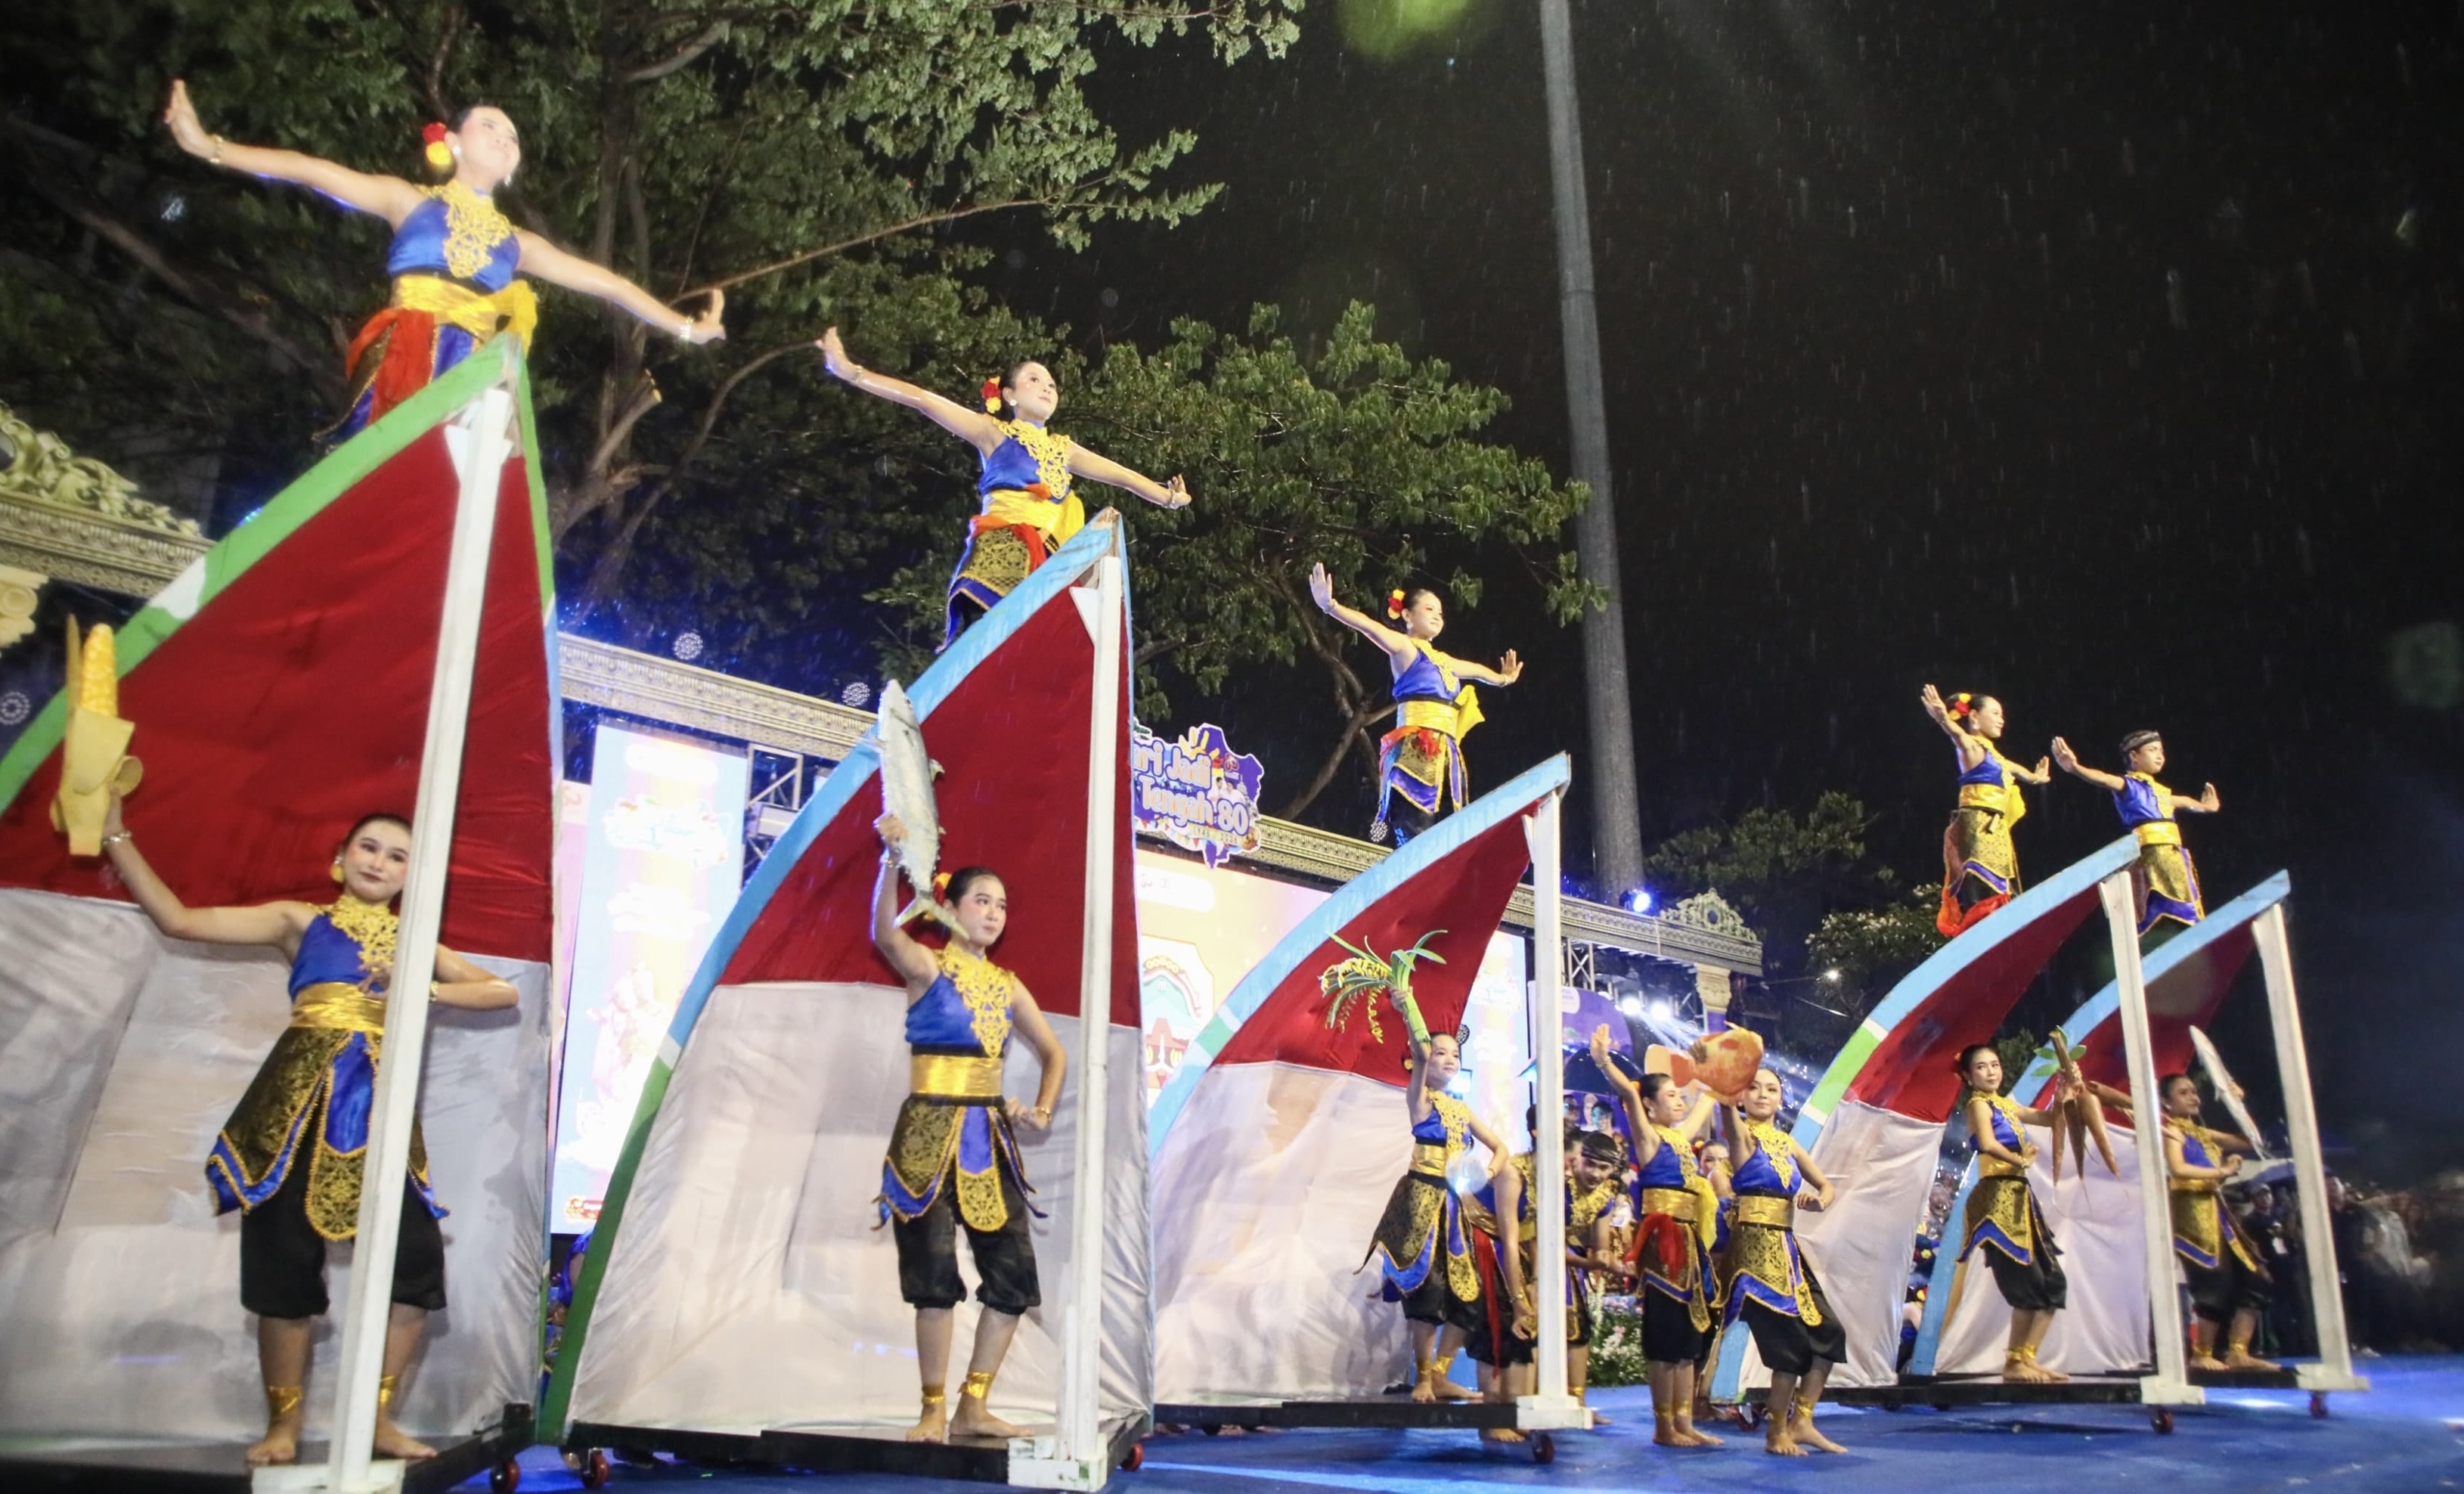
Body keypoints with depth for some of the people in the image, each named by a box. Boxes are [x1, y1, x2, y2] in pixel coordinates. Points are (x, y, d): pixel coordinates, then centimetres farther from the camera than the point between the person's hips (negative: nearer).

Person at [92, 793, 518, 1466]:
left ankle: (378, 1420, 8)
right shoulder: (301, 921, 11)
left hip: (379, 1104, 2)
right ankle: (283, 1425, 16)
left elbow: (504, 991, 14)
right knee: (285, 1258, -1)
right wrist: (116, 836, 3)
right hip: (300, 1099, -2)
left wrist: (425, 989, -1)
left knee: (417, 1260, -6)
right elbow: (178, 920, 5)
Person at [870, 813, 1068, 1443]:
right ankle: (934, 1410, 8)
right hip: (928, 1132, -6)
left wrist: (1042, 1112, 6)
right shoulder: (927, 967, -3)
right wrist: (893, 859, -41)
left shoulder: (1007, 985, 12)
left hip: (989, 1134, 6)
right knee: (934, 1271, -6)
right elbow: (885, 935, -26)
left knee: (1014, 1272, 2)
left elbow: (1053, 1052, 22)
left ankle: (973, 1407, 14)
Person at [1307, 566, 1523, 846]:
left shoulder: (1443, 660, 27)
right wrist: (1330, 606, -30)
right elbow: (1369, 626, -13)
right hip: (1416, 750, -8)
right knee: (1414, 836, -20)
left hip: (1445, 753, 8)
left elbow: (1475, 670, 48)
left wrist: (1501, 678, 67)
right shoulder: (1404, 648, 4)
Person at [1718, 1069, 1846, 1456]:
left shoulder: (1787, 1142, 15)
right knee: (1791, 1337, -7)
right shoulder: (1742, 1135, -4)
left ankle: (1800, 1422, 18)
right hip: (1755, 1246, -7)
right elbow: (1726, 1101, -27)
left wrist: (1819, 1200, -6)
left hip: (1786, 1247, 8)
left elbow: (1826, 1185, 17)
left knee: (1828, 1332, 7)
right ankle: (1777, 1433, 8)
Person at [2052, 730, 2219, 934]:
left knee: (2185, 912, 10)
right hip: (2150, 855, -8)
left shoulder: (2160, 790, 22)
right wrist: (2076, 768, -47)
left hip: (2172, 854, 8)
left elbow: (2181, 801, 45)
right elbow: (2105, 780, -25)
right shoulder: (2130, 786, -3)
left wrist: (2203, 807, 66)